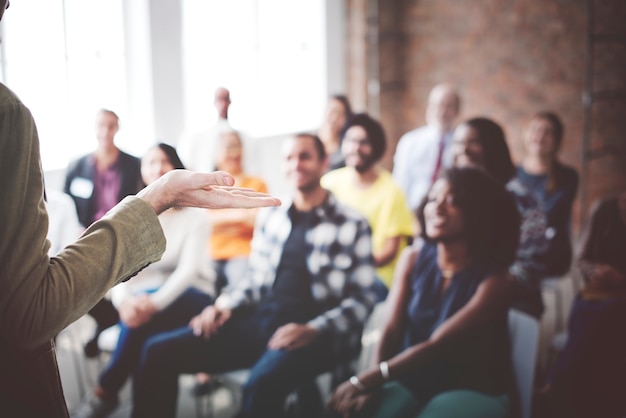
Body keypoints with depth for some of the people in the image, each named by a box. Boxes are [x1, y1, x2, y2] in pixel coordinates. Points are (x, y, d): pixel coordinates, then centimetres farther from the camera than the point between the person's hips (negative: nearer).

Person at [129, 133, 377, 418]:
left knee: (262, 384, -37)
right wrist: (225, 304, 2)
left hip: (312, 333, -5)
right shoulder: (269, 218, 16)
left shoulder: (352, 225, 1)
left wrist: (314, 330, -19)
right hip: (259, 321, 5)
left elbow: (361, 299, -3)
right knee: (159, 351, -10)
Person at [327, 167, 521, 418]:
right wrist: (370, 386, -24)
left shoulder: (493, 280, -14)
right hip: (412, 379, 3)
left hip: (474, 390, -3)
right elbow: (391, 330, -6)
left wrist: (363, 382, -28)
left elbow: (435, 347, -22)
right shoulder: (414, 257, 0)